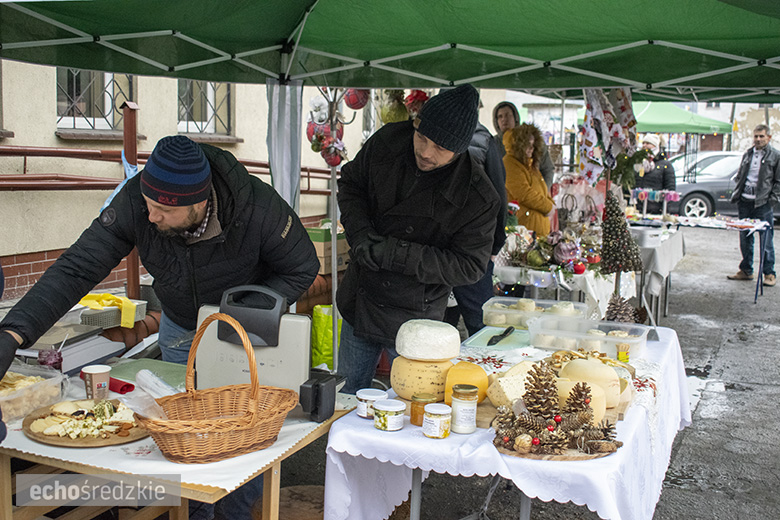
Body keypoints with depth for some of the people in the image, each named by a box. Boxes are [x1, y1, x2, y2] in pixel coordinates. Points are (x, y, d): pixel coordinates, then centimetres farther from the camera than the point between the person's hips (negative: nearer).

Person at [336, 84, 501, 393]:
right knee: (347, 393, 21)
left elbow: (470, 266, -18)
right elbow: (350, 183, 5)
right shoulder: (387, 142, -11)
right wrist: (359, 232, -14)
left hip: (414, 318, -4)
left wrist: (398, 254, -27)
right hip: (360, 299, 4)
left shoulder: (478, 198, -23)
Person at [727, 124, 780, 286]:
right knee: (745, 239, 10)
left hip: (763, 204, -5)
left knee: (766, 241, -2)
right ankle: (746, 271, 21)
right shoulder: (747, 155, 14)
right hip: (744, 202, 5)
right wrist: (736, 193, 9)